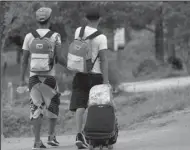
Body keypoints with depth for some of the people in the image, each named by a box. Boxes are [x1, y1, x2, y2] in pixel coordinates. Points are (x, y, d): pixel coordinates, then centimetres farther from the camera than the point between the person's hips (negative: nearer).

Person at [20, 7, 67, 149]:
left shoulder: (29, 37, 1)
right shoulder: (55, 36, -5)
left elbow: (24, 60, 2)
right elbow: (59, 58, -10)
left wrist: (22, 79, 10)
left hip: (34, 77, 1)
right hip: (49, 77, -1)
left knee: (36, 109, 3)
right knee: (53, 106, 21)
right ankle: (51, 136, 19)